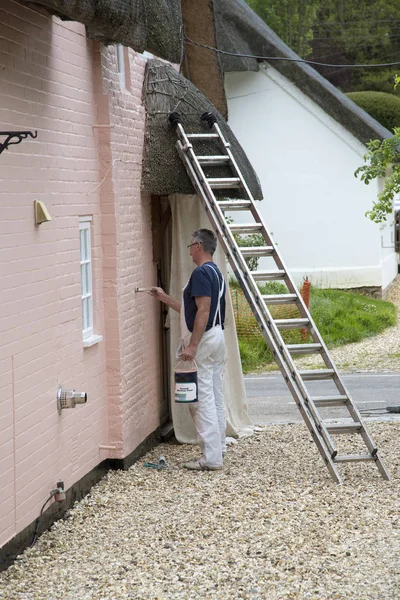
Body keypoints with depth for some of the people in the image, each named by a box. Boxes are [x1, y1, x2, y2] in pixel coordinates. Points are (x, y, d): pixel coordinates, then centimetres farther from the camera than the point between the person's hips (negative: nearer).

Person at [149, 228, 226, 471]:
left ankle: (211, 458, -10)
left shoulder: (201, 273, -15)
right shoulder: (216, 273, 17)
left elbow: (203, 310, -23)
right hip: (217, 338, 10)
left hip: (203, 340, -10)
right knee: (215, 398, 13)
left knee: (202, 399, -9)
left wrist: (192, 345, -25)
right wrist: (165, 298, 28)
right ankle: (218, 448, 19)